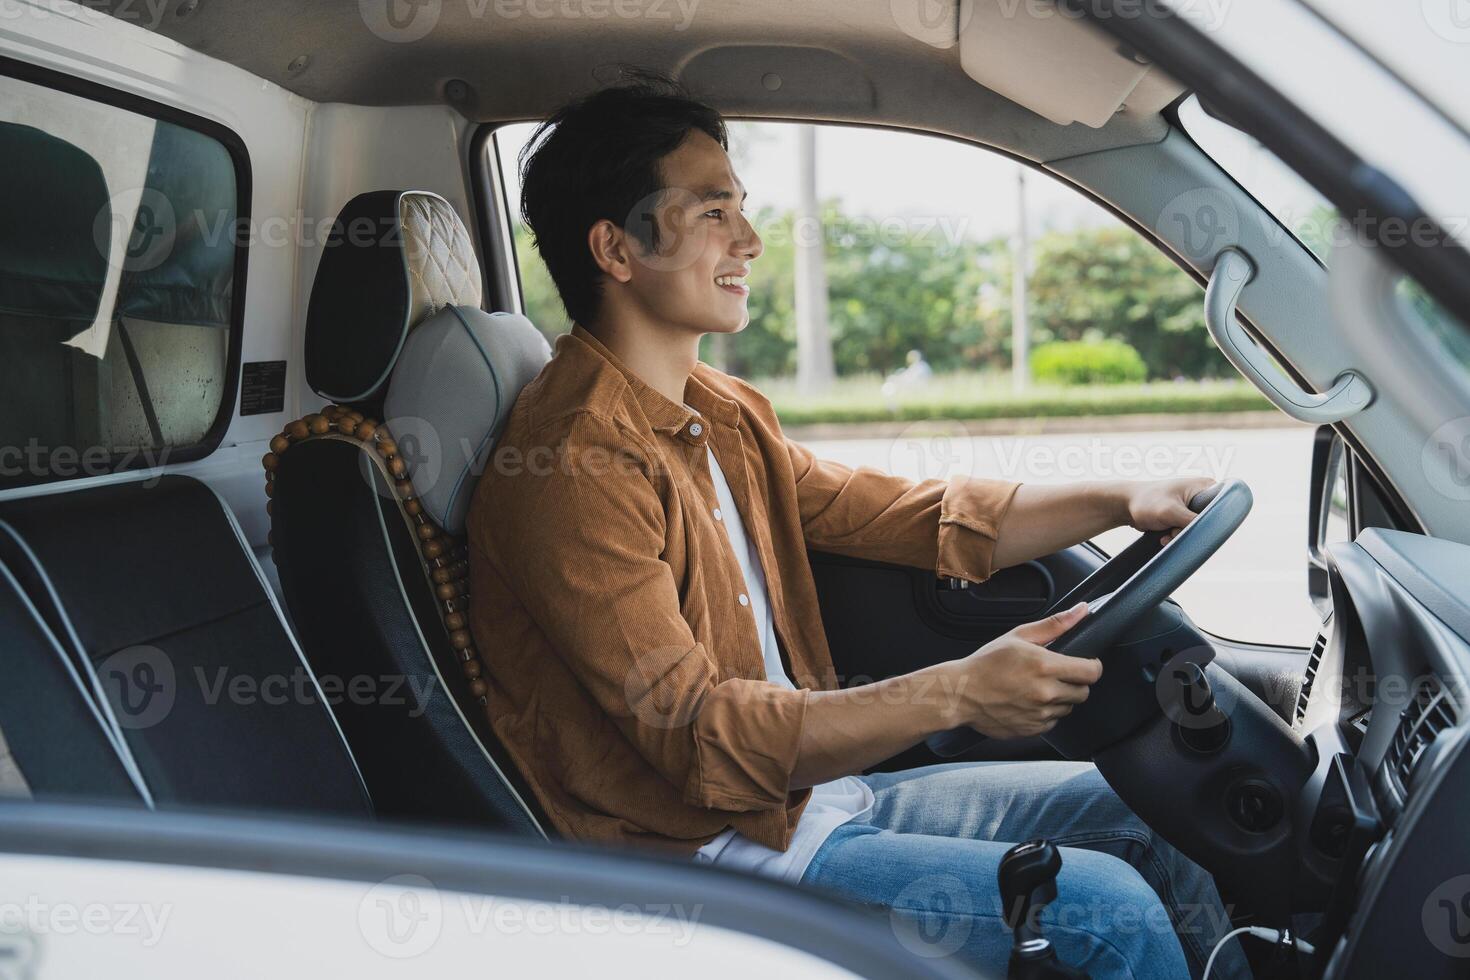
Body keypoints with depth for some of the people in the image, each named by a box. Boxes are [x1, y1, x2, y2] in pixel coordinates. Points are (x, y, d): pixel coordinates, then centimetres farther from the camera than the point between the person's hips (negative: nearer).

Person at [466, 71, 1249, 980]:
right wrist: (956, 691, -33)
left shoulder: (723, 412, 8)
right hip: (711, 852, -9)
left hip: (815, 790, 9)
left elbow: (917, 516, 11)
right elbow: (698, 737, -27)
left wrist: (1122, 502, 0)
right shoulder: (576, 465, -22)